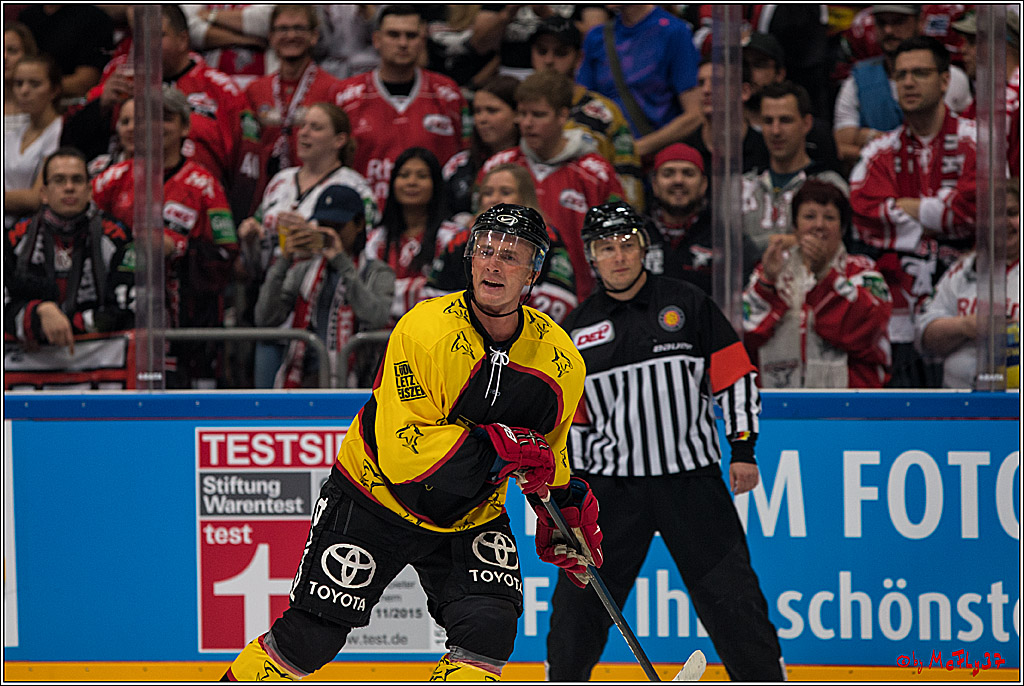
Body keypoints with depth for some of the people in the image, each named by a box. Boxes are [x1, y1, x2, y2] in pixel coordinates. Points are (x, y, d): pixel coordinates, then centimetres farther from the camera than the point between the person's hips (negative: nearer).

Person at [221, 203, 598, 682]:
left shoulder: (560, 359, -10)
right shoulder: (425, 330, -26)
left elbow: (547, 448, 12)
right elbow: (400, 450, -31)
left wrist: (565, 503, 1)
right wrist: (496, 448, -36)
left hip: (471, 514, 4)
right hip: (377, 496, -4)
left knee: (489, 632, -18)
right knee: (309, 637, -3)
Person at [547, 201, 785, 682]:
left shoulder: (687, 304, 1)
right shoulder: (577, 329, 6)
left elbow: (733, 375, 3)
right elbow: (568, 413, 12)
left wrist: (742, 448, -2)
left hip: (693, 479, -1)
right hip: (612, 483, 2)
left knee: (730, 593, -3)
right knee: (579, 598, 0)